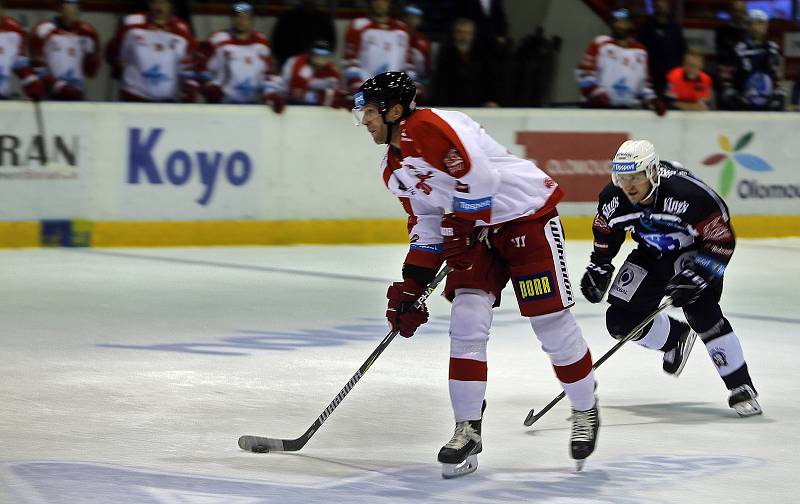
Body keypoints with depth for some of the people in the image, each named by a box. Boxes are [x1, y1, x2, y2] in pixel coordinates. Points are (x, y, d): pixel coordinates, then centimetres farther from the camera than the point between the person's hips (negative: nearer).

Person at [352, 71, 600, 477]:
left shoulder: (428, 128, -23)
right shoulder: (394, 168, 8)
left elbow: (478, 178, -29)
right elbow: (425, 222, 14)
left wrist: (460, 232, -19)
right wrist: (411, 285, 8)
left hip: (527, 215, -8)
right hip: (477, 229, 8)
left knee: (550, 320, -4)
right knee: (467, 319, -6)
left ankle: (586, 411, 16)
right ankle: (468, 430, -4)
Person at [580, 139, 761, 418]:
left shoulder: (689, 194, -35)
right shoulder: (613, 198, -19)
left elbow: (722, 239, -27)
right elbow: (606, 230, 6)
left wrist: (697, 275, -33)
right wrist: (598, 266, 5)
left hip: (695, 251, -5)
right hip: (652, 254, 6)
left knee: (702, 312, -27)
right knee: (620, 320, -5)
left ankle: (741, 387, -16)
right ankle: (677, 336, 24)